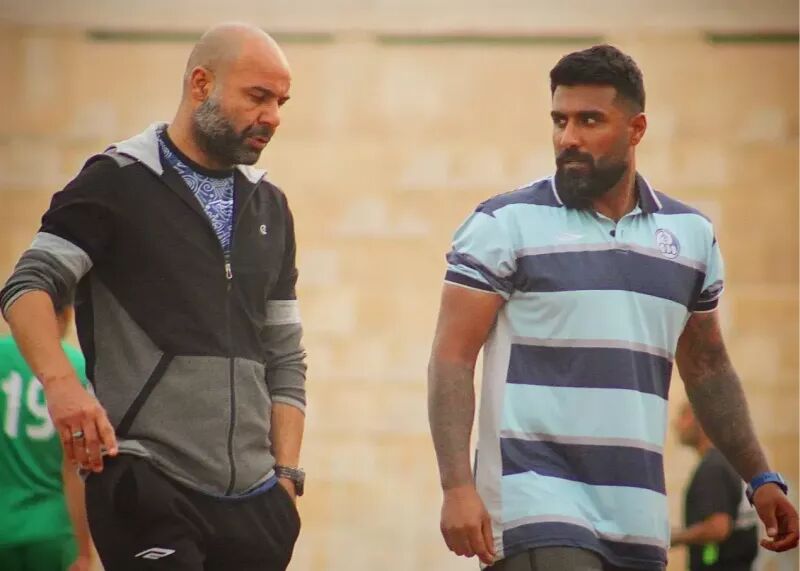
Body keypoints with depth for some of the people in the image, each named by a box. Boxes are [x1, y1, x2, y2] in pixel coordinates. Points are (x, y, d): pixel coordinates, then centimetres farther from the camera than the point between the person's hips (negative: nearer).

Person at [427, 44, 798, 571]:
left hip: (639, 522, 5)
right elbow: (452, 359, -5)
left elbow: (708, 370, 22)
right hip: (537, 506, -5)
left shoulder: (691, 234, 12)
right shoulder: (505, 225, -1)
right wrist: (458, 487, -15)